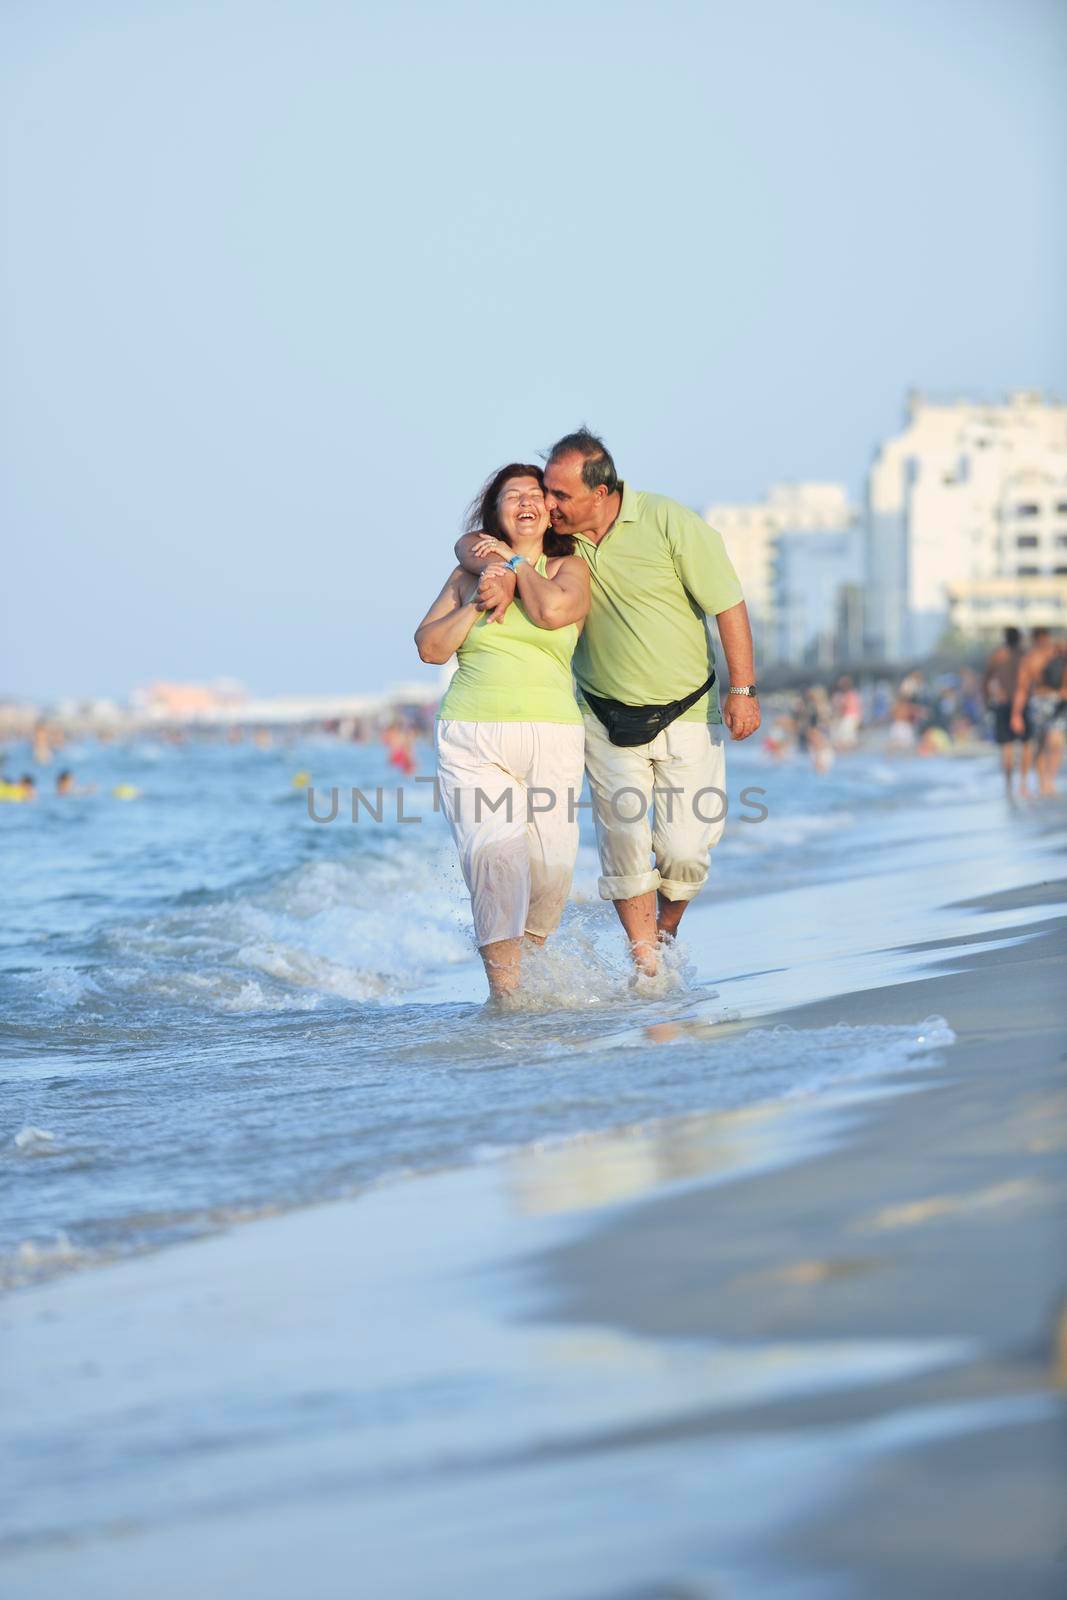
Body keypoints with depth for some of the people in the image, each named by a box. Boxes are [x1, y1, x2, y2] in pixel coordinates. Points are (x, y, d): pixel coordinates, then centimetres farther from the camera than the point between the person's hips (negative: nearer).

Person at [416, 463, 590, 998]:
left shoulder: (569, 568, 11)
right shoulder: (469, 574, 16)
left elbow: (552, 610, -12)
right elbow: (430, 646, 8)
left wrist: (515, 564, 3)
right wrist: (479, 602, -2)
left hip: (551, 739, 0)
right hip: (472, 742, 0)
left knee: (550, 868, -10)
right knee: (496, 854, -20)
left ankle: (527, 966, 17)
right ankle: (505, 993, -24)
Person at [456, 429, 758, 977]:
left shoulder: (671, 523, -14)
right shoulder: (557, 536, -5)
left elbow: (728, 604, -10)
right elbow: (472, 543, -3)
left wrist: (742, 690, -13)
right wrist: (498, 571, -26)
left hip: (688, 714, -2)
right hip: (609, 721, 2)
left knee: (684, 852, -4)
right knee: (624, 850, -4)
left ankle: (666, 934, 25)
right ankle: (647, 969, 7)